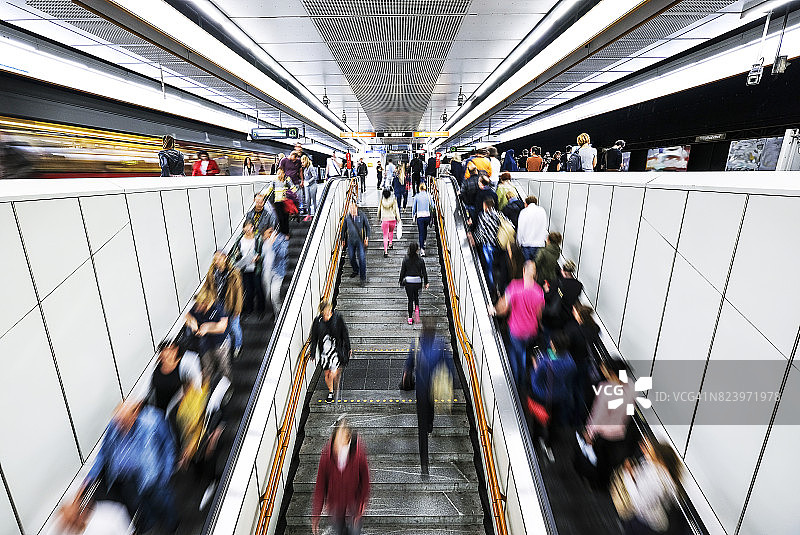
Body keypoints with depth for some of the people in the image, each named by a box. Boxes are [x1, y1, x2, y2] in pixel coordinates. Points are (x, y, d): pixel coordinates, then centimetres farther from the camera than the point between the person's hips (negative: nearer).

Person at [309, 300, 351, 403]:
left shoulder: (338, 318, -11)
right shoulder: (318, 321, -5)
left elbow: (345, 334, -2)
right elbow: (314, 338, 5)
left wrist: (348, 348, 3)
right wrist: (312, 353, 9)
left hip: (336, 350, -2)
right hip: (324, 351, 3)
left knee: (333, 374, -7)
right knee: (327, 375, 12)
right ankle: (330, 391, 38)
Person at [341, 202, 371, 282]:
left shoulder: (362, 215, -6)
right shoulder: (347, 217, 2)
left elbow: (367, 227, 0)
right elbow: (343, 228, 13)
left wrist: (367, 238, -5)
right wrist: (343, 239, 13)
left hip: (360, 240, -3)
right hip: (350, 240, 3)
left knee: (362, 258, -5)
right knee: (351, 257, 13)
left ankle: (363, 276, 5)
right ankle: (356, 271, 38)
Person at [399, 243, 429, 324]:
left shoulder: (405, 259, -6)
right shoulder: (420, 260, -5)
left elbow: (402, 271, -1)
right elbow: (424, 272, 0)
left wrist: (401, 281, 12)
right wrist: (426, 283, 9)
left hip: (408, 282, -1)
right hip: (418, 282, 1)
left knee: (410, 299, 7)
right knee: (416, 296, 27)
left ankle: (410, 318, 8)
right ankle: (416, 308, 2)